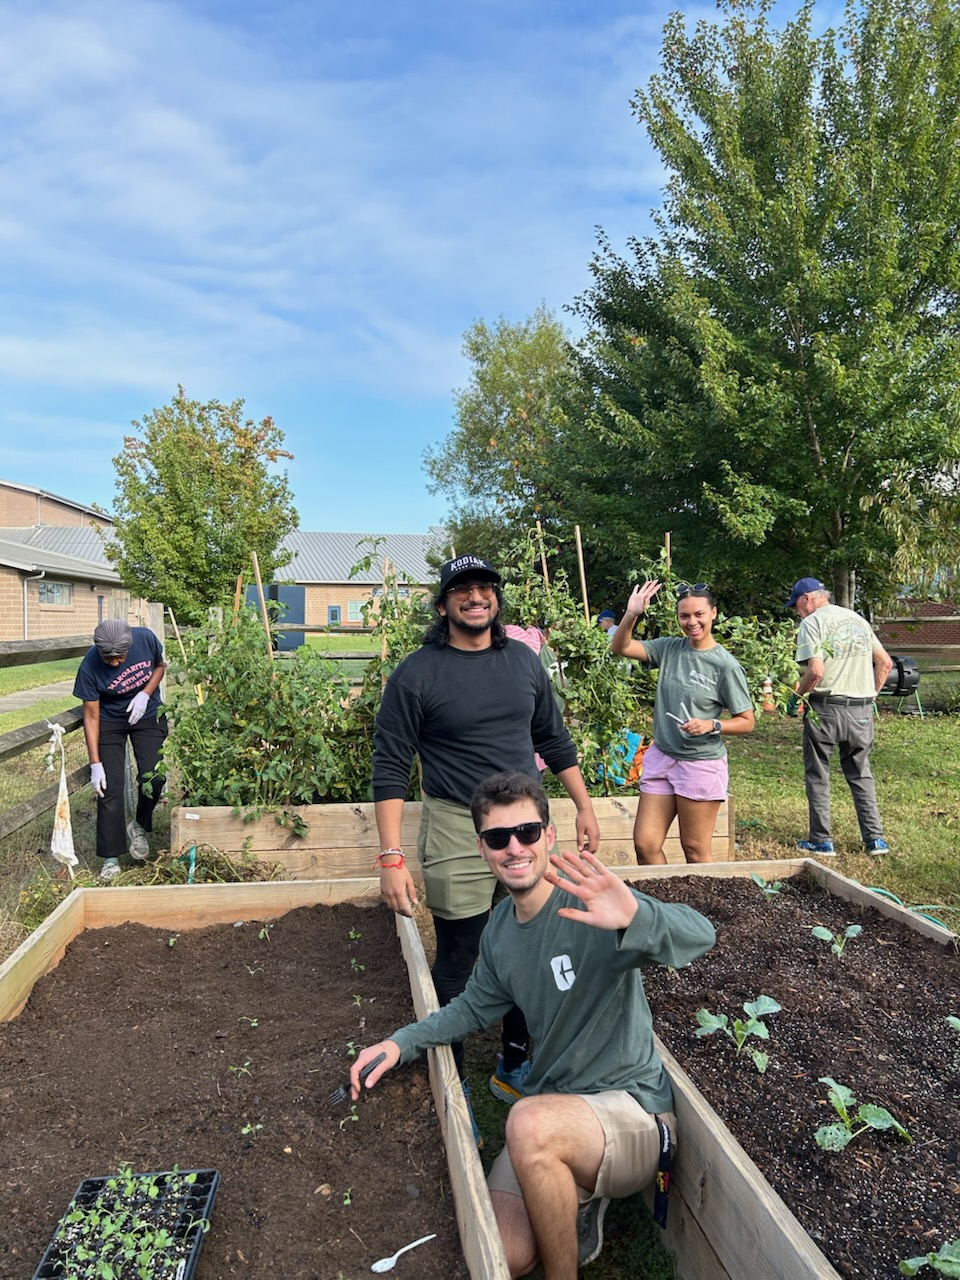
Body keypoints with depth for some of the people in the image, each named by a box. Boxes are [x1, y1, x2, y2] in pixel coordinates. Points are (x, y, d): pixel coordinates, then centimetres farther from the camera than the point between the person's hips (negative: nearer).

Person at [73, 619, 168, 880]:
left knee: (153, 777, -11)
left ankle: (139, 827, 19)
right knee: (109, 788, -6)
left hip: (147, 715, 2)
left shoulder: (145, 639, -24)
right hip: (110, 722, -1)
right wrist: (95, 764, -20)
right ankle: (111, 857, 5)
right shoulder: (90, 667, -27)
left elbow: (160, 665, -1)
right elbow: (91, 716, -19)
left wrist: (145, 694, -20)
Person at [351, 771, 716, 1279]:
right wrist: (402, 1042, 3)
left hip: (632, 1108, -6)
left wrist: (635, 917, -55)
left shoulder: (592, 905, -19)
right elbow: (476, 1006, 18)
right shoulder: (499, 929, 3)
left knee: (532, 1121, -34)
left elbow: (700, 935, -33)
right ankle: (578, 1203, 21)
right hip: (553, 1109, 6)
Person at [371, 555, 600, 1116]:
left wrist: (585, 807, 14)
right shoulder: (417, 673, -9)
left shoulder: (524, 660, 5)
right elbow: (391, 768, -10)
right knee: (457, 969, 8)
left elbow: (554, 739, 15)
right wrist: (392, 858, -16)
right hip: (458, 831, -4)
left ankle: (515, 1068, 38)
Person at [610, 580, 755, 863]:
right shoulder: (669, 648, 2)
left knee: (695, 851, 8)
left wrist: (712, 725, -22)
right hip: (661, 756, 4)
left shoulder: (726, 665, -10)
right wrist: (632, 614, -19)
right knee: (645, 844, 5)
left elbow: (746, 722, -6)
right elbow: (621, 647, -3)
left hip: (702, 763, -4)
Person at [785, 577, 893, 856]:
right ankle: (875, 839, 18)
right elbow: (885, 662, 13)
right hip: (862, 710, 6)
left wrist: (796, 696, -5)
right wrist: (871, 694, 20)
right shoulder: (858, 619, 14)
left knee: (817, 776, 7)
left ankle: (821, 841, 11)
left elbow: (816, 670, -19)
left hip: (825, 708, -6)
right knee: (861, 775, 17)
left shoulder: (812, 623, -7)